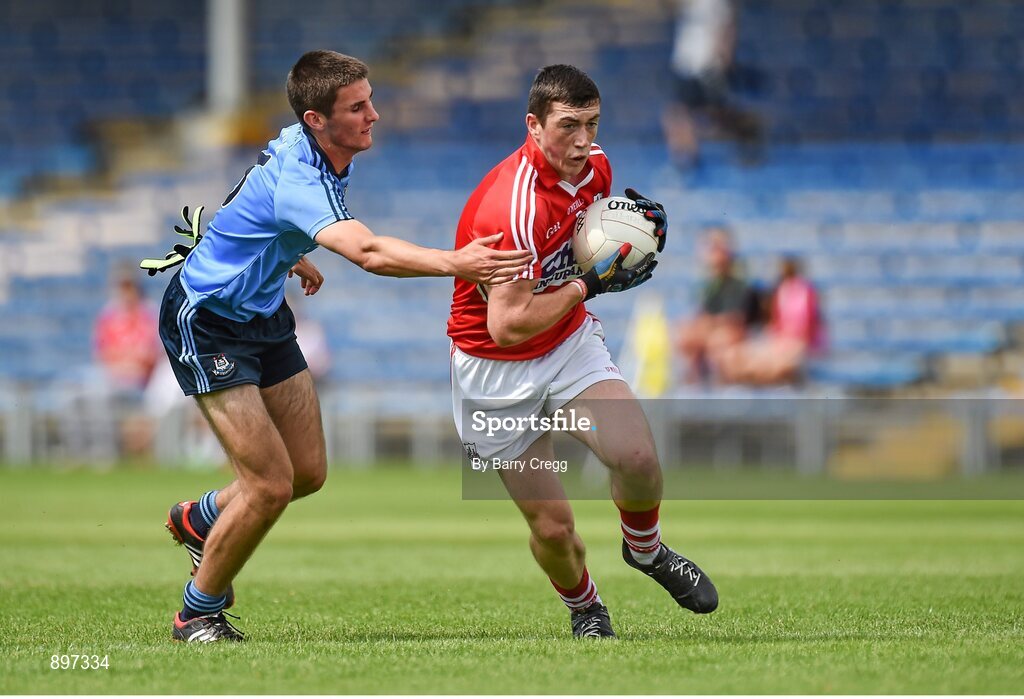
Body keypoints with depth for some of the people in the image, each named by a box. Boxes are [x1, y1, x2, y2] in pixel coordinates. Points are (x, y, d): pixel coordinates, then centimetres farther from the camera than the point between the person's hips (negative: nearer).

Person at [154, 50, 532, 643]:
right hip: (206, 322, -9)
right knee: (270, 485, -12)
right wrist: (456, 263, -62)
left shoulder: (308, 147, -5)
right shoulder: (297, 182, -35)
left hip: (264, 312, 9)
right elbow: (369, 251, -52)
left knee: (309, 473, 10)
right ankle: (198, 613, 8)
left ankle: (200, 519, 38)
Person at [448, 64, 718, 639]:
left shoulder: (595, 167, -5)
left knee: (638, 459, -21)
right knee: (552, 528, -4)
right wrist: (587, 286, -24)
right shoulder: (513, 205, -30)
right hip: (498, 372, -5)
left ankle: (646, 548, 13)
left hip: (572, 343, 5)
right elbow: (506, 325, -33)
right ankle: (585, 607, 29)